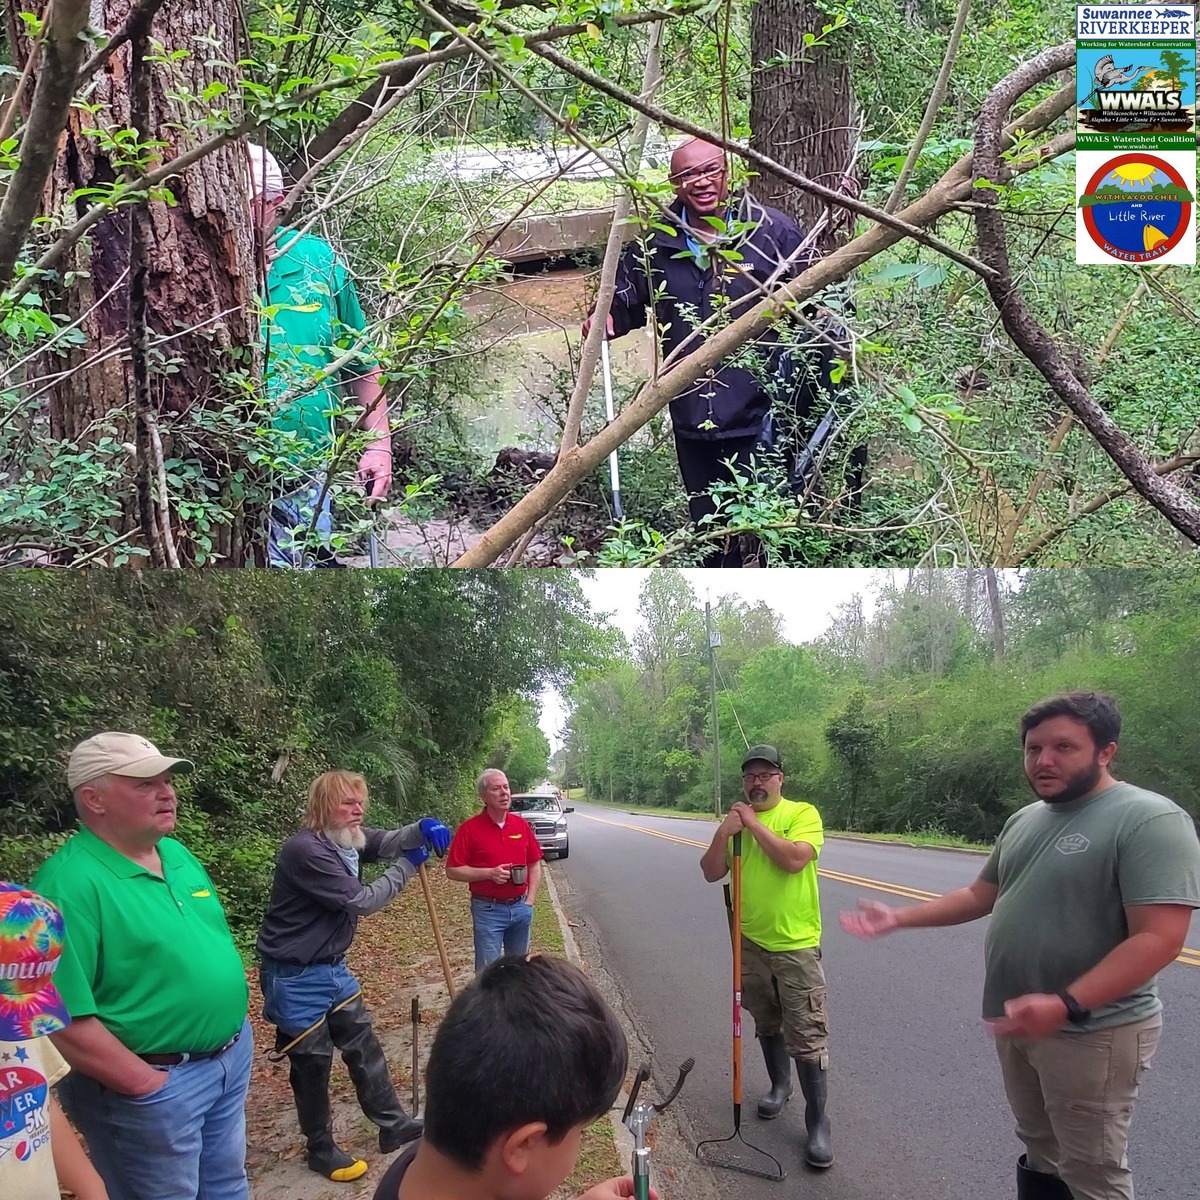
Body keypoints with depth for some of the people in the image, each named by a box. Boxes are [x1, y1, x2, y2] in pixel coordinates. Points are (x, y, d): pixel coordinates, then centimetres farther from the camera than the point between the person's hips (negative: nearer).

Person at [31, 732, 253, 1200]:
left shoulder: (178, 855, 3)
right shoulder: (70, 883, -23)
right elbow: (62, 1020, -26)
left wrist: (235, 1041, 10)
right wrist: (145, 1084, -19)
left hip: (230, 1056, 8)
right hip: (153, 1083, -8)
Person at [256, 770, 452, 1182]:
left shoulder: (347, 839, 2)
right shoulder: (305, 850, -27)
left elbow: (389, 841, -2)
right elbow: (361, 901, -25)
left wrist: (422, 828, -25)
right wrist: (407, 866, -14)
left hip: (332, 967, 9)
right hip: (295, 977, -9)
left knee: (363, 1045, 16)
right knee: (312, 1061, 7)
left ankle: (393, 1126, 29)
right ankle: (321, 1149, 26)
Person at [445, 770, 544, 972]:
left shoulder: (521, 824, 3)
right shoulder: (470, 828, -10)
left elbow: (535, 865, 10)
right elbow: (452, 870, -10)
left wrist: (530, 900, 1)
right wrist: (489, 873, -20)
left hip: (521, 908, 4)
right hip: (488, 910, -4)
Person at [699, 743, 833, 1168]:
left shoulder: (802, 813, -8)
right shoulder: (736, 820, 6)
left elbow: (794, 859, -24)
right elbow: (711, 873, 0)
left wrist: (755, 825, -20)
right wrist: (723, 833, -15)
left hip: (796, 945, -5)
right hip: (751, 941, 5)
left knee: (808, 1037, -4)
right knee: (766, 1024, 21)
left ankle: (818, 1124, 7)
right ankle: (779, 1085, 43)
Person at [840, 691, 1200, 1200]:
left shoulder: (1149, 820, -18)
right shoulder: (1026, 819, 9)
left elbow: (1158, 938, -25)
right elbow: (981, 895, 18)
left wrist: (1066, 1005, -33)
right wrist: (897, 918, 9)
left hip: (1092, 1031, -7)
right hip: (1018, 1021, 8)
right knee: (1041, 1154, 21)